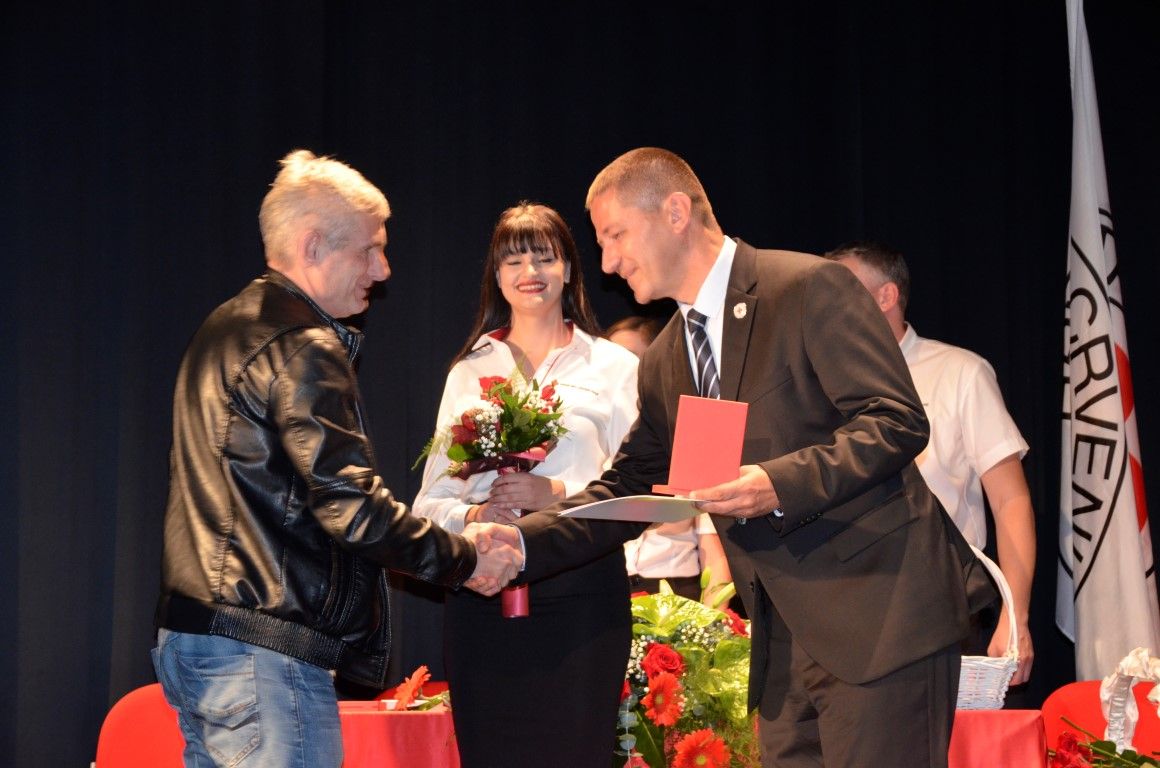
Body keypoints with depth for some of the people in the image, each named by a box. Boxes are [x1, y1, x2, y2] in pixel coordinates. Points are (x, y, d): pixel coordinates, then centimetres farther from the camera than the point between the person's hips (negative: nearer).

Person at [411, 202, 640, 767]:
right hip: (481, 591, 2)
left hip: (581, 592, -2)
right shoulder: (468, 372, 16)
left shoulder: (614, 366, 8)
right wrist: (473, 515, -8)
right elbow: (430, 502, 13)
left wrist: (558, 494, -14)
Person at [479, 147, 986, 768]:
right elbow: (628, 486, 19)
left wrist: (782, 483, -25)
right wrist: (524, 540, 4)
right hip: (784, 640, 7)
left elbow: (897, 420, -13)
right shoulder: (663, 365, 17)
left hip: (879, 616, -7)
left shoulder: (811, 288, -7)